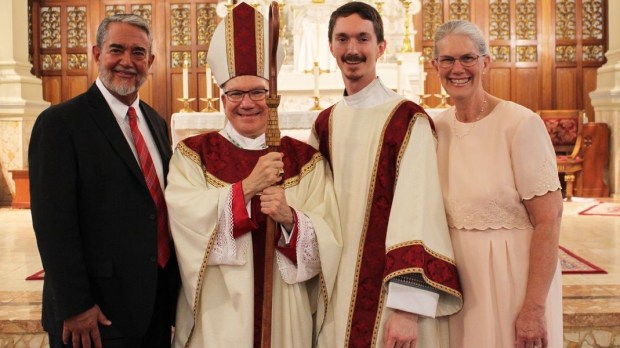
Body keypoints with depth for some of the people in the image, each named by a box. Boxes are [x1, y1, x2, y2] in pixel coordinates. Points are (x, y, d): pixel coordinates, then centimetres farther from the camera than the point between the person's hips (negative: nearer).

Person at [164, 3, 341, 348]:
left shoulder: (305, 159, 2)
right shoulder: (192, 154, 1)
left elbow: (329, 237, -5)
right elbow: (184, 216, -16)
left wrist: (290, 219, -23)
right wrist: (246, 188, -22)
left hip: (285, 313, 2)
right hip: (218, 313, -1)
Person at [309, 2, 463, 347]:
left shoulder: (408, 120, -11)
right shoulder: (325, 124, 7)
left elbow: (418, 209, -18)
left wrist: (409, 308, -24)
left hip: (390, 285, -5)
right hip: (339, 287, 5)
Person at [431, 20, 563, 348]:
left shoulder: (521, 124, -14)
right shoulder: (437, 127, 1)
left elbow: (548, 220, -16)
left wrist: (534, 307, -19)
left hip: (511, 273, -5)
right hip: (456, 276, 5)